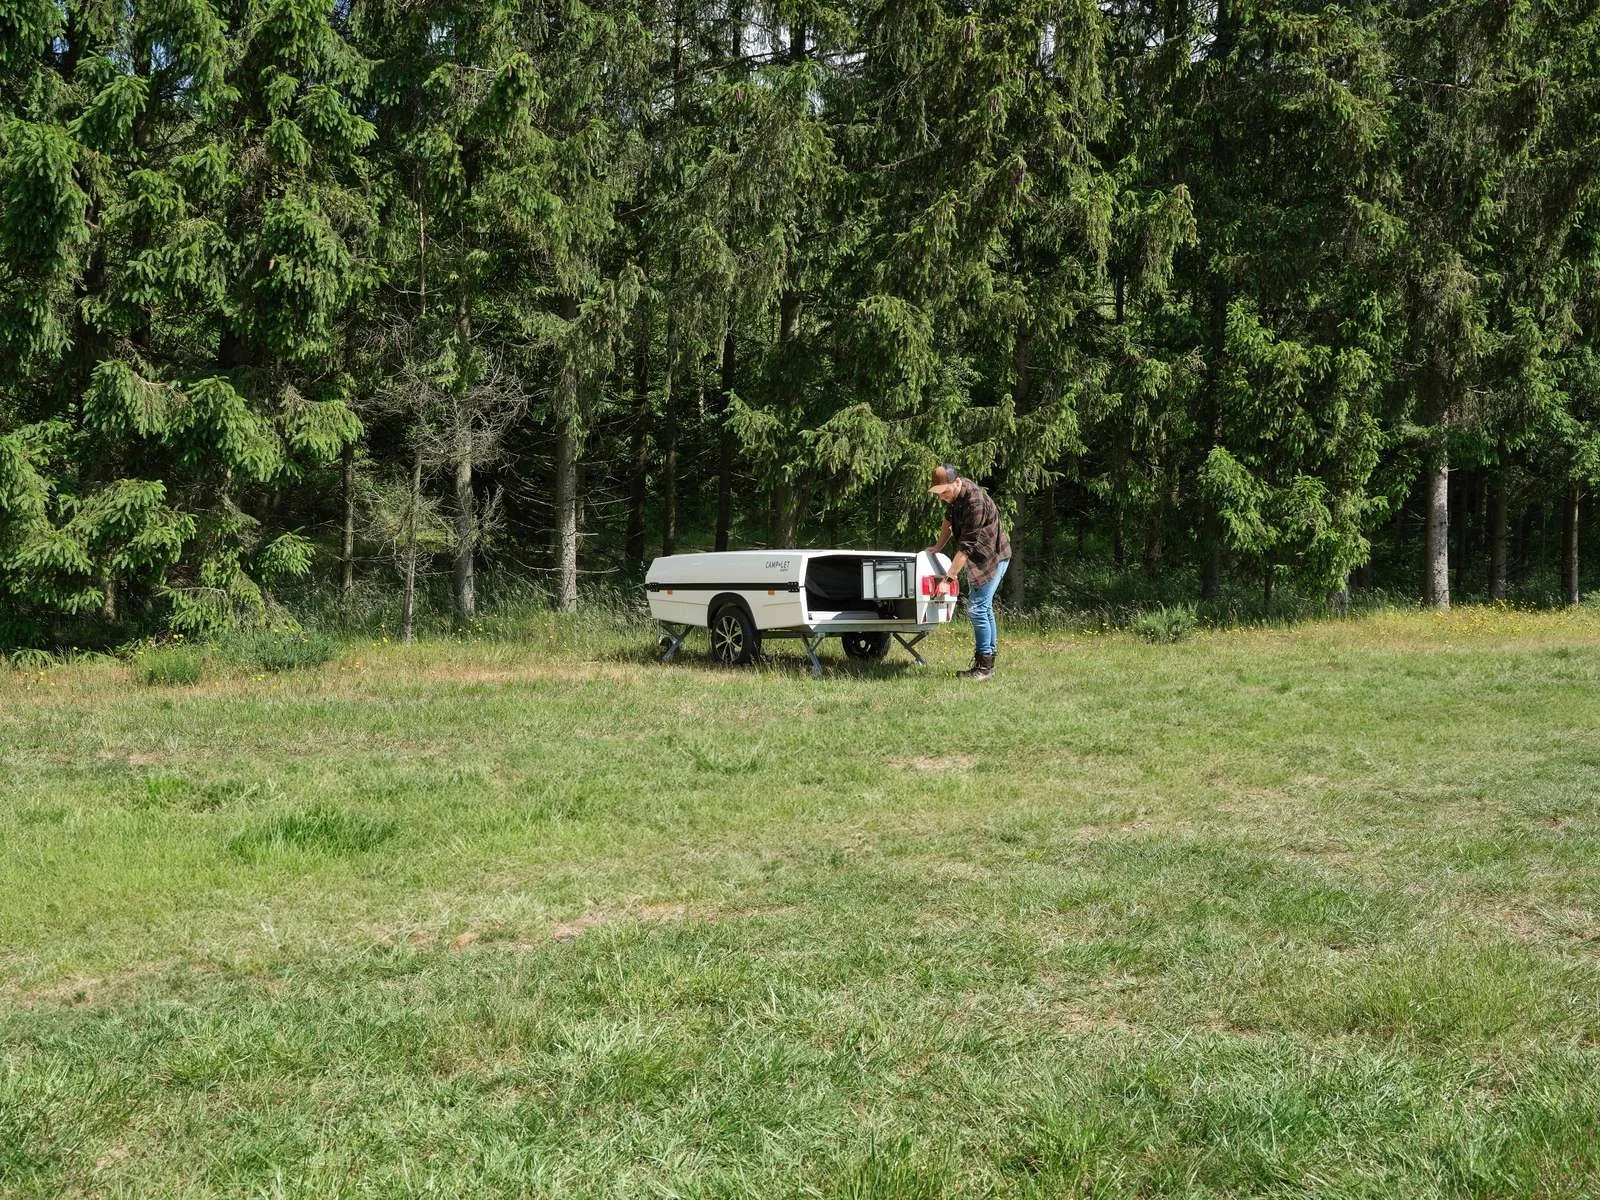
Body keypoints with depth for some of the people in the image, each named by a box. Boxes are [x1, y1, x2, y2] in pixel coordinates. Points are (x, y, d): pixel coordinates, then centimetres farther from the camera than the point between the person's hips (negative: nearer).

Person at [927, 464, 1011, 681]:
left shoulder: (975, 502, -30)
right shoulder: (953, 494, -2)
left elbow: (966, 545, -31)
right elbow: (949, 520, 20)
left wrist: (948, 579, -31)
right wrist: (938, 547, 16)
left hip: (994, 556, -10)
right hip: (979, 556, 10)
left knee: (977, 607, -14)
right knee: (984, 607, 12)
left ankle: (985, 666, -9)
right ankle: (986, 661, 19)